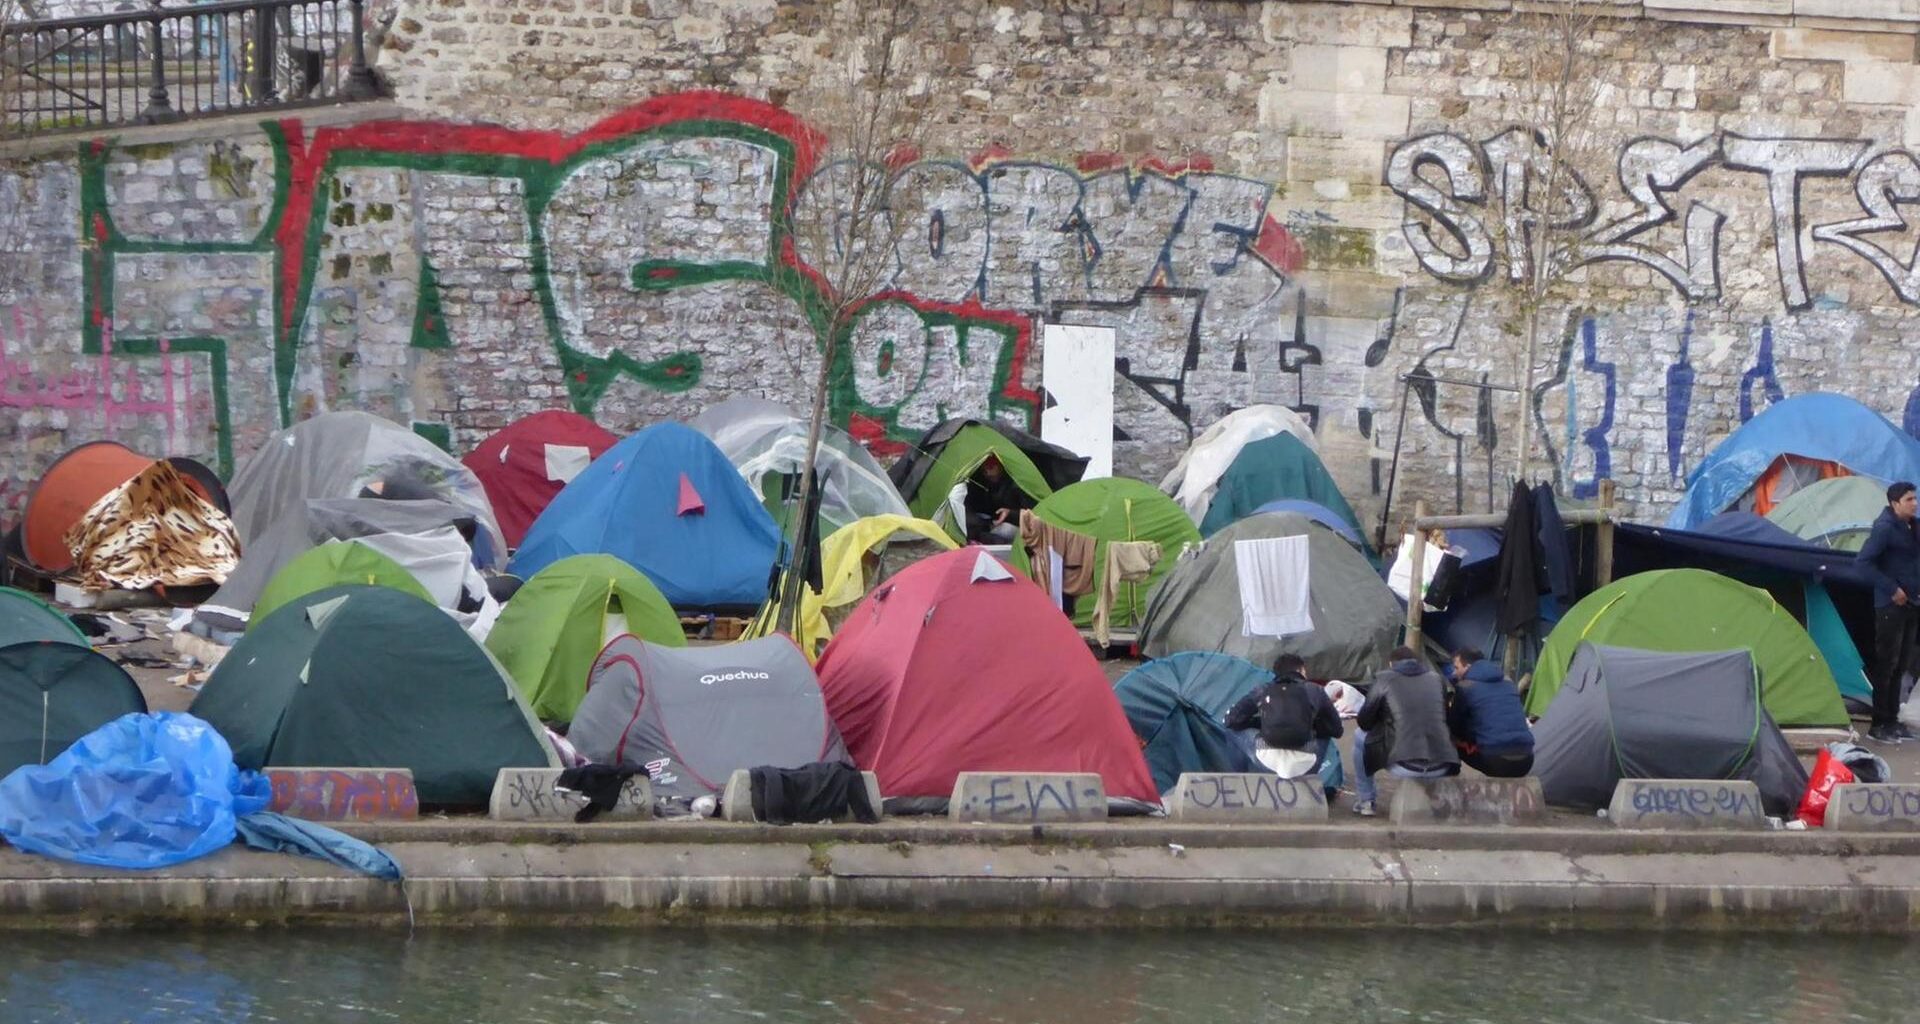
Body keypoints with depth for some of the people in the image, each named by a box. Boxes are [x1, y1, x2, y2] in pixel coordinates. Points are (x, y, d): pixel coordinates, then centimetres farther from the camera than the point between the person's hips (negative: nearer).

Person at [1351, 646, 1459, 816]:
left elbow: (1363, 723, 12)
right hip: (1441, 770, 4)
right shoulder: (1437, 679, 15)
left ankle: (1366, 801, 26)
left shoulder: (1384, 679, 5)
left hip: (1403, 768, -3)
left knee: (1360, 735, 22)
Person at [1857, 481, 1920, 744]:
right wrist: (1892, 589, -18)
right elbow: (1864, 560, -20)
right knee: (1886, 665, -4)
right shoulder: (1885, 528, -14)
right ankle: (1879, 726, 0)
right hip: (1890, 605, -8)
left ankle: (1892, 721, 21)